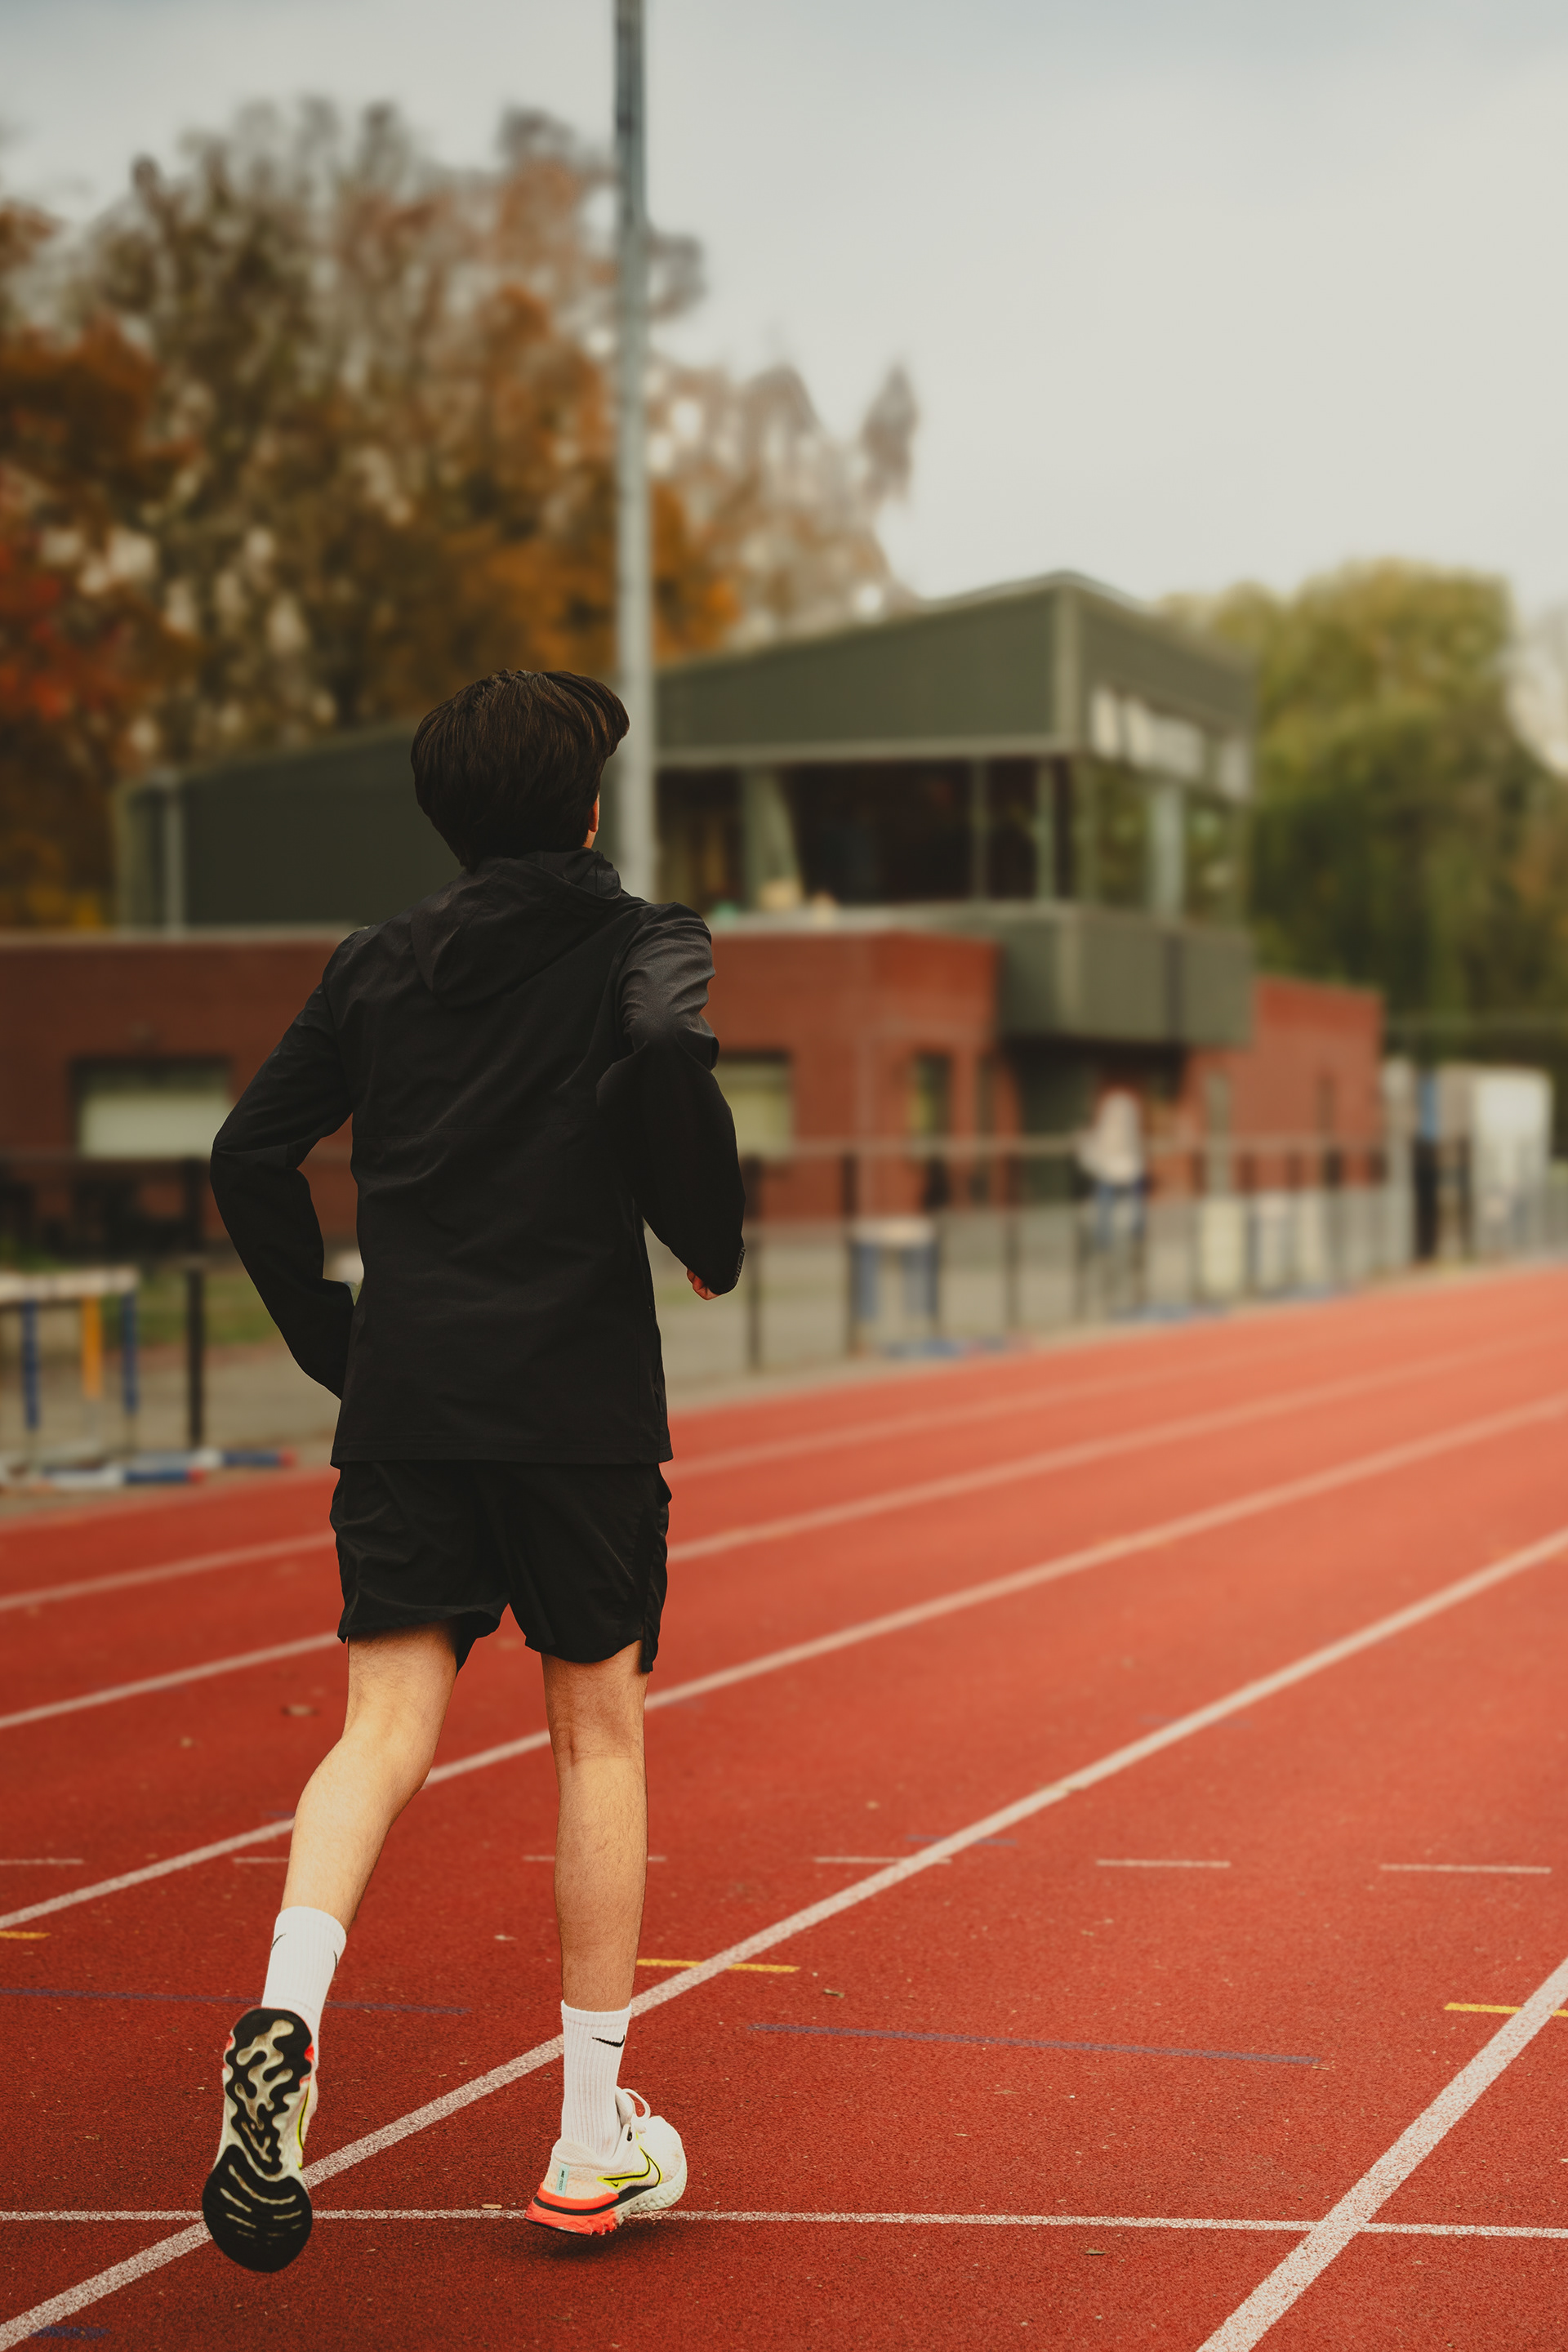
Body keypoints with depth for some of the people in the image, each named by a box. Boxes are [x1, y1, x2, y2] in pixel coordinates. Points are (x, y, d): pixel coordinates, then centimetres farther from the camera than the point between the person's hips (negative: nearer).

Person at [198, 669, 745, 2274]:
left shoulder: (378, 964, 13)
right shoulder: (634, 939, 2)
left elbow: (252, 1153, 8)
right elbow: (665, 1060, -18)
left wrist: (328, 1337, 16)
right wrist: (710, 1238, 0)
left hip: (401, 1400, 3)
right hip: (581, 1395, -3)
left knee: (386, 1729, 0)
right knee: (599, 1727, 9)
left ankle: (285, 2016, -29)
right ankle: (593, 2141, 13)